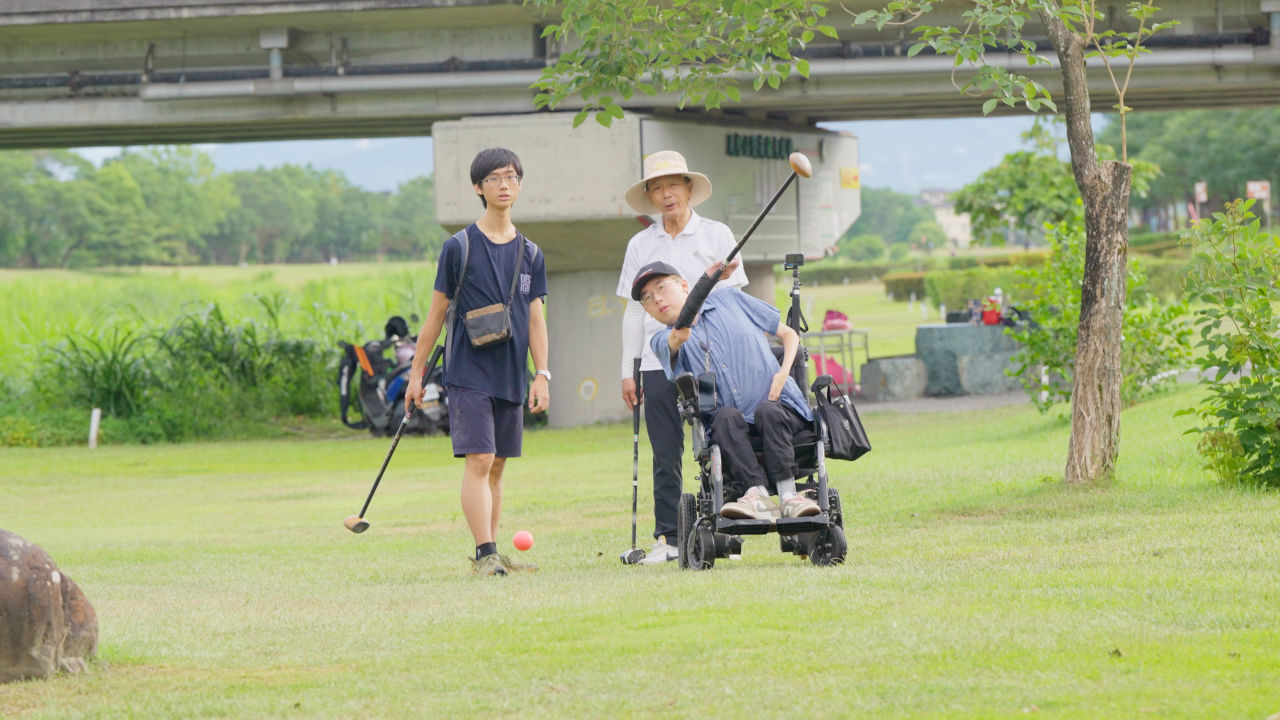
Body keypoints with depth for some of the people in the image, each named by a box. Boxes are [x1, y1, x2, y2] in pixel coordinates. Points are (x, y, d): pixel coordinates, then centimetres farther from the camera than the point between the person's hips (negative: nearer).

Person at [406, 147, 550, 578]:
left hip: (510, 377, 4)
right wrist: (416, 373, 3)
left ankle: (490, 554, 13)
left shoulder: (529, 253, 10)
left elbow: (535, 319, 12)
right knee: (479, 461, -13)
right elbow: (437, 314, 3)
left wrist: (542, 374, 3)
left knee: (497, 465, 7)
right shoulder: (459, 247, -2)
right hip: (469, 374, -4)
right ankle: (485, 553, -16)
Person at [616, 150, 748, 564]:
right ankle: (667, 538, 4)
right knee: (665, 455, 1)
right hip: (658, 360, 2)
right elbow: (634, 310, 14)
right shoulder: (641, 245, 12)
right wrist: (628, 371, 10)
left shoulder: (716, 236, 6)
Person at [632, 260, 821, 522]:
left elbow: (788, 334, 17)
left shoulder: (728, 299, 13)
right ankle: (757, 496, -44)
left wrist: (782, 374, -1)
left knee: (766, 410, -31)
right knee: (727, 415, -31)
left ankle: (788, 495, -39)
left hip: (782, 410, 0)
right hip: (730, 431, 0)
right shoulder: (662, 341, 8)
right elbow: (679, 336, -19)